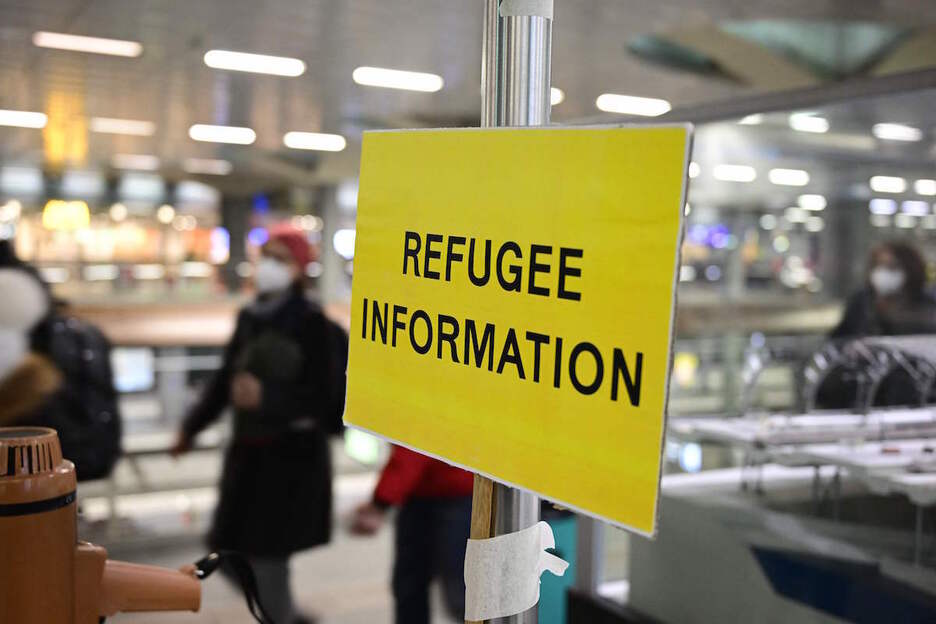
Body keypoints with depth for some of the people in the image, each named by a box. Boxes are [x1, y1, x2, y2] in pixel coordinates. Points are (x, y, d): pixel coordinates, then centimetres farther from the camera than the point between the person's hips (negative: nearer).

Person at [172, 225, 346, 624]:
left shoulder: (312, 323, -13)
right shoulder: (249, 318, 6)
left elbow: (325, 399, -16)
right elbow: (226, 378, 17)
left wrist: (267, 397, -26)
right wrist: (191, 428, 24)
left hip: (293, 457, -7)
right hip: (248, 452, 7)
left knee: (267, 560, -4)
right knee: (232, 557, 14)